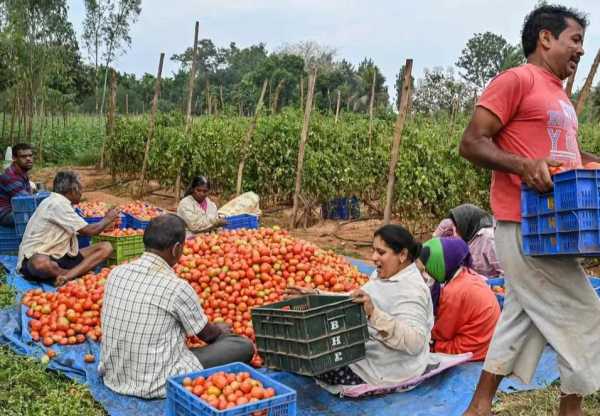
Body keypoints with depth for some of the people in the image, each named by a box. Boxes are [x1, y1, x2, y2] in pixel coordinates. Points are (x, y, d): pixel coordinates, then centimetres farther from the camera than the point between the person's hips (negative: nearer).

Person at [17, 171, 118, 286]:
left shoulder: (60, 202, 11)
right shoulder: (57, 204, -18)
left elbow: (81, 230, 24)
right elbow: (89, 231, -15)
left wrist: (105, 223, 30)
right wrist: (107, 219, 2)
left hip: (60, 255, 9)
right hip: (35, 258, -9)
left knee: (106, 247, -8)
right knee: (41, 263, -46)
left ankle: (67, 276, -26)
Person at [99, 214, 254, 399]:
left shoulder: (116, 274, -3)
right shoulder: (177, 287, -20)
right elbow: (206, 334, -3)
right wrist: (220, 329, 23)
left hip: (113, 377, 7)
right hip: (158, 384, -6)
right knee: (245, 346, -1)